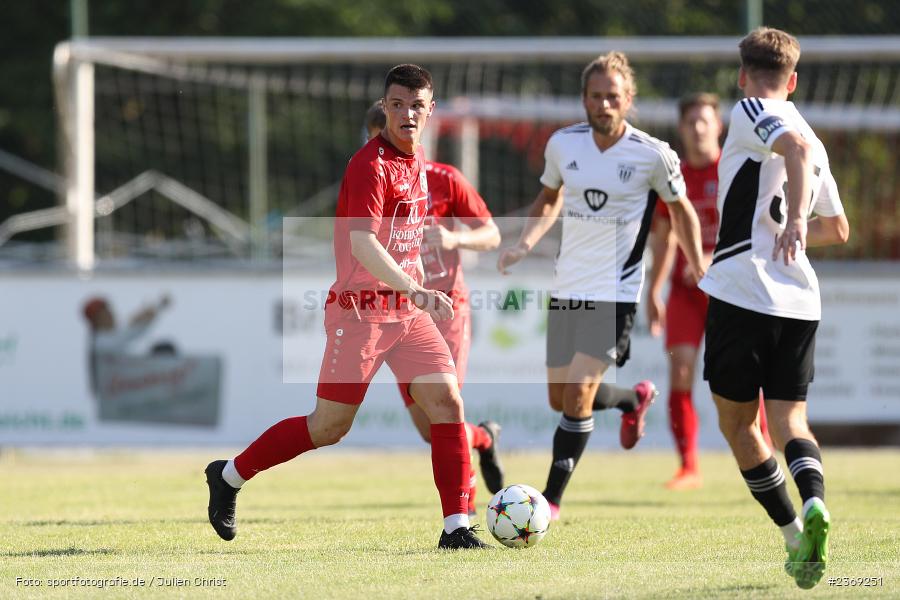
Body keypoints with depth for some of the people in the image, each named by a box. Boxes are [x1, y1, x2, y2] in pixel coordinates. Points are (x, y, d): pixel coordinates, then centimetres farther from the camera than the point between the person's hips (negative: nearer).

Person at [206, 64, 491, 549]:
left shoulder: (416, 160, 11)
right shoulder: (371, 165, -17)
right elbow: (363, 243, -30)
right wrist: (417, 292, -40)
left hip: (408, 310, 7)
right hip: (360, 310, -7)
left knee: (447, 403, -9)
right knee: (328, 427, 1)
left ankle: (456, 527, -9)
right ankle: (230, 476, 21)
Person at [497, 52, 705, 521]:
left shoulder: (652, 155, -11)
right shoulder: (563, 144, -1)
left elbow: (681, 210, 5)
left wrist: (700, 272, 3)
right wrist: (525, 244, 0)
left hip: (615, 292, -5)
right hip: (567, 288, 5)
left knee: (578, 393, -16)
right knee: (561, 400, 14)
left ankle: (551, 499, -7)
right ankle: (634, 400, 45)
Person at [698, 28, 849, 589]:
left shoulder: (752, 112, -1)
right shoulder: (810, 139, 20)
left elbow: (796, 145, -24)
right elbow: (839, 229, 29)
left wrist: (794, 218, -33)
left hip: (743, 291, -6)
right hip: (801, 300, 6)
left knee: (738, 421, 8)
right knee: (789, 419, 2)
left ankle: (795, 538, 2)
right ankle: (814, 502, -29)